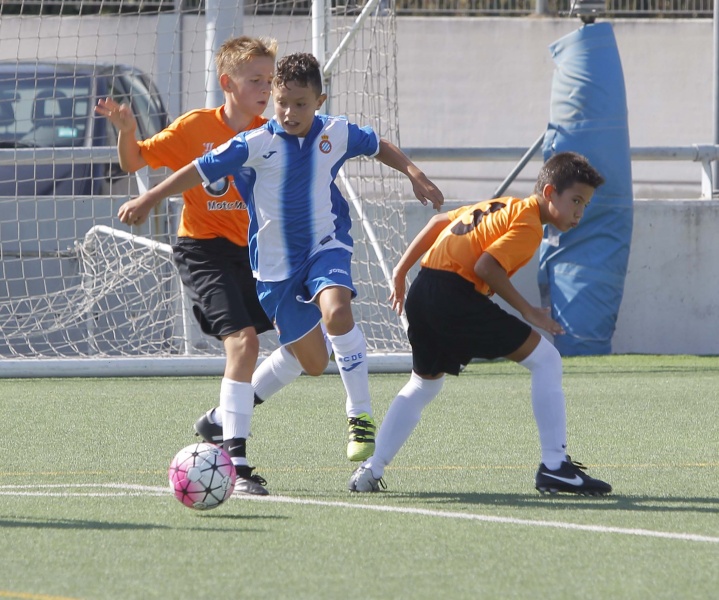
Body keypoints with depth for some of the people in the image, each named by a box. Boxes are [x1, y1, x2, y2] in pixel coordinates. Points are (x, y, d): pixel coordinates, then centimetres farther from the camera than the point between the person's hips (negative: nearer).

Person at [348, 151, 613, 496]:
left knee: (423, 385, 28)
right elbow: (487, 265, -17)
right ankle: (554, 466, -7)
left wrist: (401, 271, 30)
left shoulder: (502, 206, 24)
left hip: (421, 292, 9)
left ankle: (371, 470, 19)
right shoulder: (529, 225, -4)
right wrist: (527, 312, -10)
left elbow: (438, 222, 27)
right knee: (545, 360, -3)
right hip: (456, 293, -9)